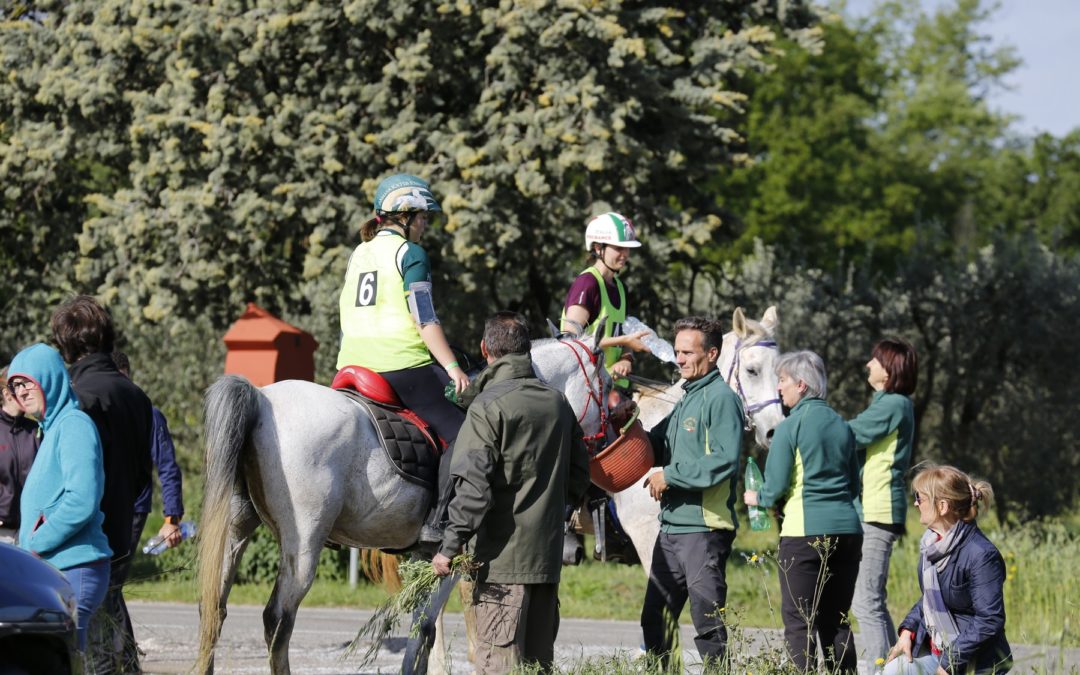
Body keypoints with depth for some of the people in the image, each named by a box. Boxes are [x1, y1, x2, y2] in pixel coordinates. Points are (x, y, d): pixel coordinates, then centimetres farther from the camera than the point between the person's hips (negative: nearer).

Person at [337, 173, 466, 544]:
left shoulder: (359, 254, 18)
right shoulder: (410, 253, -5)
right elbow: (425, 320, -12)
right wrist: (452, 368, -14)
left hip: (352, 368, 8)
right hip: (401, 365, -8)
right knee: (460, 432, -7)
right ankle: (437, 521, -19)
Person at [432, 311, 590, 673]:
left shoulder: (487, 406, -12)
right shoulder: (559, 403, 10)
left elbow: (473, 486, -18)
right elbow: (579, 475, 17)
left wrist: (450, 547, -15)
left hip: (502, 557, -7)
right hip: (548, 554, 7)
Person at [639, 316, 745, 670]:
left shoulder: (720, 398, -11)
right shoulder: (687, 398, 18)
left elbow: (725, 461, -22)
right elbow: (653, 448, 23)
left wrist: (670, 476, -17)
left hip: (704, 527, -10)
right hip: (672, 524, 10)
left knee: (708, 620, -7)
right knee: (655, 618, 15)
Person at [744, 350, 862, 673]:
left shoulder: (790, 427, -7)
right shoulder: (842, 426, 10)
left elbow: (776, 486, -7)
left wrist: (757, 498, 12)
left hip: (805, 530, -6)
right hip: (847, 528, 6)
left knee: (799, 622, -3)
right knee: (836, 621, 11)